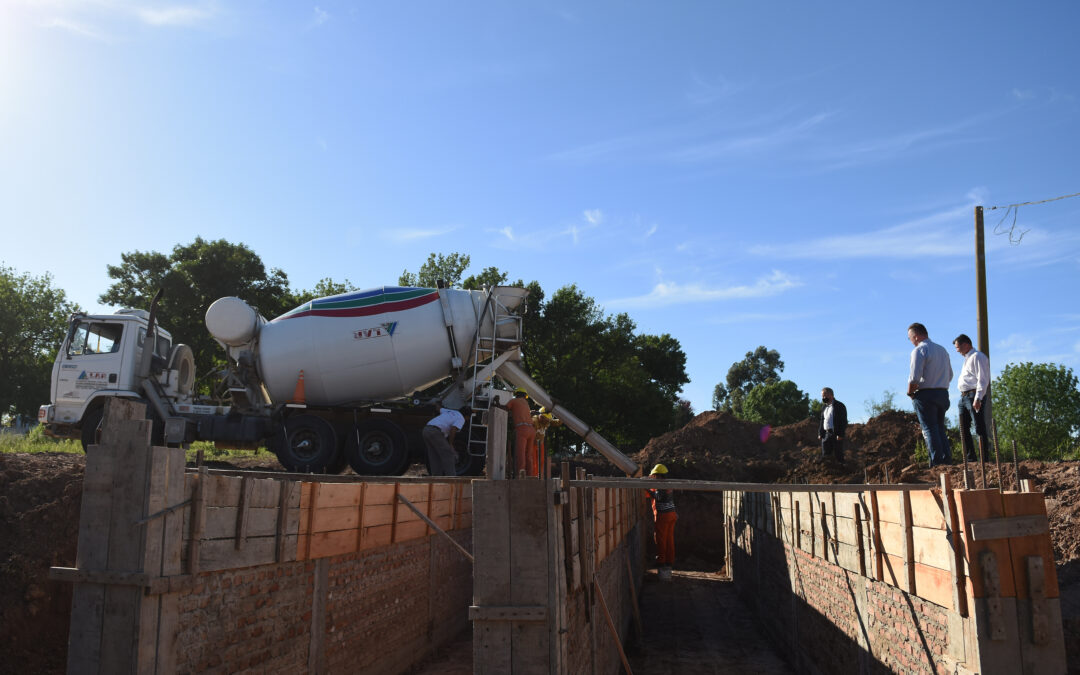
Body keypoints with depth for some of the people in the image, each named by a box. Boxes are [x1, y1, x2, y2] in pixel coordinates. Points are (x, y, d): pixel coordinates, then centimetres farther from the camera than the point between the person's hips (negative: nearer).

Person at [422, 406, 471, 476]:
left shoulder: (450, 412, 27)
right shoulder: (461, 419, 4)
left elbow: (439, 409, 45)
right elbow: (453, 430, -13)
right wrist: (450, 444, -3)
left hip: (426, 429, 9)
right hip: (435, 431, -8)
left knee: (435, 458, 12)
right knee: (448, 455, -3)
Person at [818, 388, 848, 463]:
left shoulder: (839, 406, -5)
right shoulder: (824, 407, 18)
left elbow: (843, 421, -11)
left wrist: (840, 434, -18)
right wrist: (820, 433, 11)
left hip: (836, 434, -7)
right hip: (825, 434, 7)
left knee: (838, 455, -3)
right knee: (825, 455, 7)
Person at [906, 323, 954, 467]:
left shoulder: (919, 350, -11)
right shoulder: (942, 350, 15)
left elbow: (914, 377, -19)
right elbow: (950, 374, 19)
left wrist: (910, 392, -5)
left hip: (925, 395, -8)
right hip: (943, 393, 8)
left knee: (929, 429, -6)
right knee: (940, 428, 14)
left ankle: (937, 462, -9)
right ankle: (947, 459, 9)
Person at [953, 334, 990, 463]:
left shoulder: (978, 357, -7)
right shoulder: (967, 359, 24)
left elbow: (982, 380, -15)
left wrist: (977, 398, -23)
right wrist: (963, 397, 17)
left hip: (973, 395, -10)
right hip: (963, 396, 10)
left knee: (979, 428, -7)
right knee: (963, 429, 6)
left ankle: (984, 458, -5)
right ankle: (970, 458, 9)